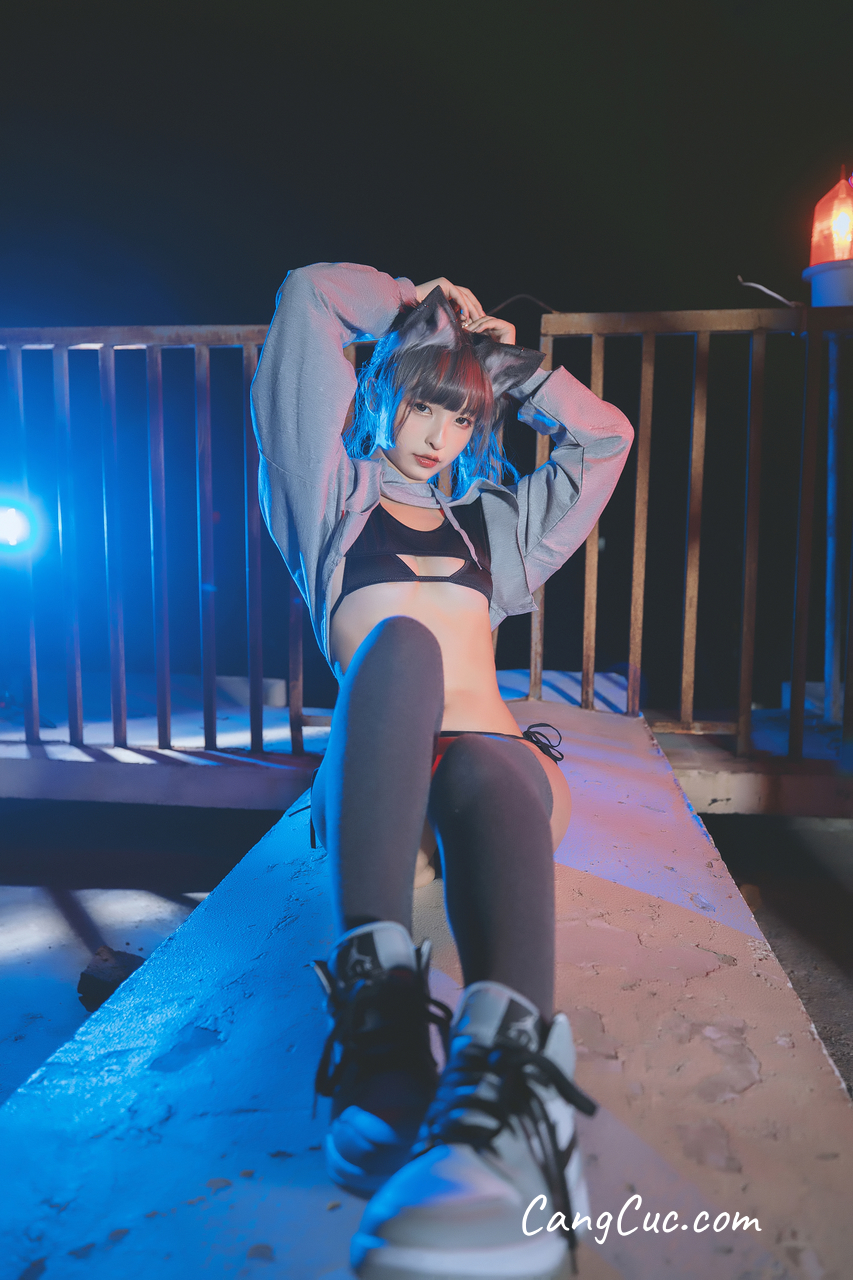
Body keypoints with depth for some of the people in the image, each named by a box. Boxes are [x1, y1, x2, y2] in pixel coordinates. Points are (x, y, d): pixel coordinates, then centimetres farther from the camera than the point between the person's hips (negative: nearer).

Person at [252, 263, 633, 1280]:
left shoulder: (488, 521, 32)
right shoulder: (336, 500, 22)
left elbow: (604, 436, 37)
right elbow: (308, 294, 24)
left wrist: (509, 360, 33)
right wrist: (412, 307, 34)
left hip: (495, 757, 3)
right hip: (371, 774, -2)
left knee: (486, 780, -36)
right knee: (399, 647, -35)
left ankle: (507, 1093, -65)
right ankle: (382, 1012, -52)